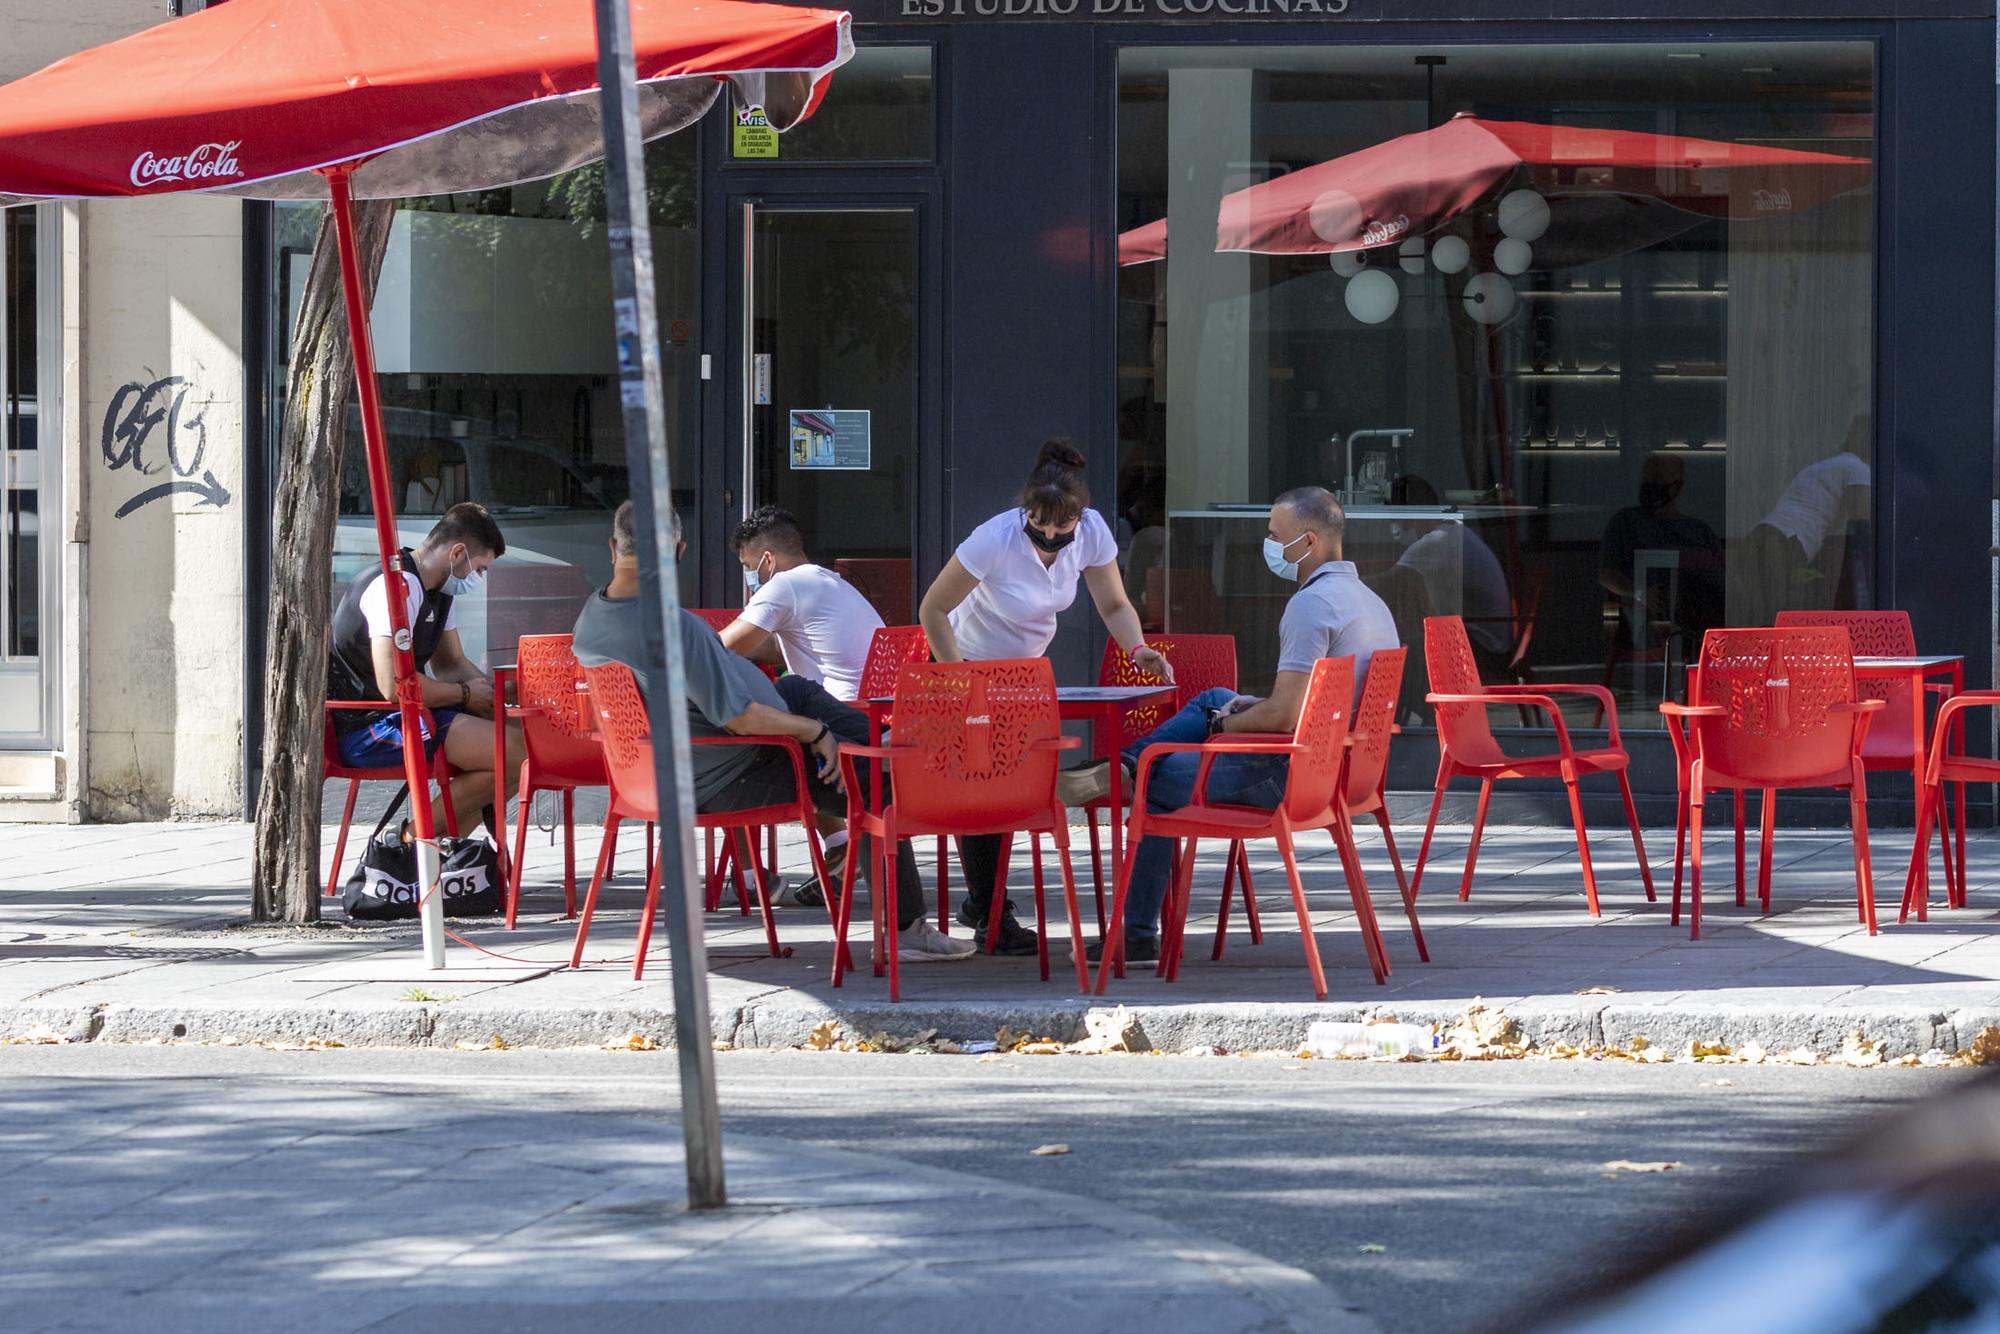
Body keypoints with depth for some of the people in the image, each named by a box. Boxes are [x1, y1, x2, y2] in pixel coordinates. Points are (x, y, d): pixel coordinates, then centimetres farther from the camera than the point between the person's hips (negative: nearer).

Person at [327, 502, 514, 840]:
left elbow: (450, 663, 25)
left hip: (406, 716, 11)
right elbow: (394, 685, -25)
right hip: (370, 725, -11)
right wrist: (465, 694, -11)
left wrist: (494, 690, 5)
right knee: (514, 753, -20)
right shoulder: (399, 587, -18)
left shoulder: (438, 590, 15)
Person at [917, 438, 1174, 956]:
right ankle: (989, 913, 6)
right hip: (974, 665, -4)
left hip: (1028, 669, 5)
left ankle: (983, 900, 21)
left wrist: (1139, 649, -28)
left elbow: (1114, 606, -7)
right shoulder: (994, 540, -32)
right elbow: (932, 610, -25)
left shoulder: (1092, 533, -18)